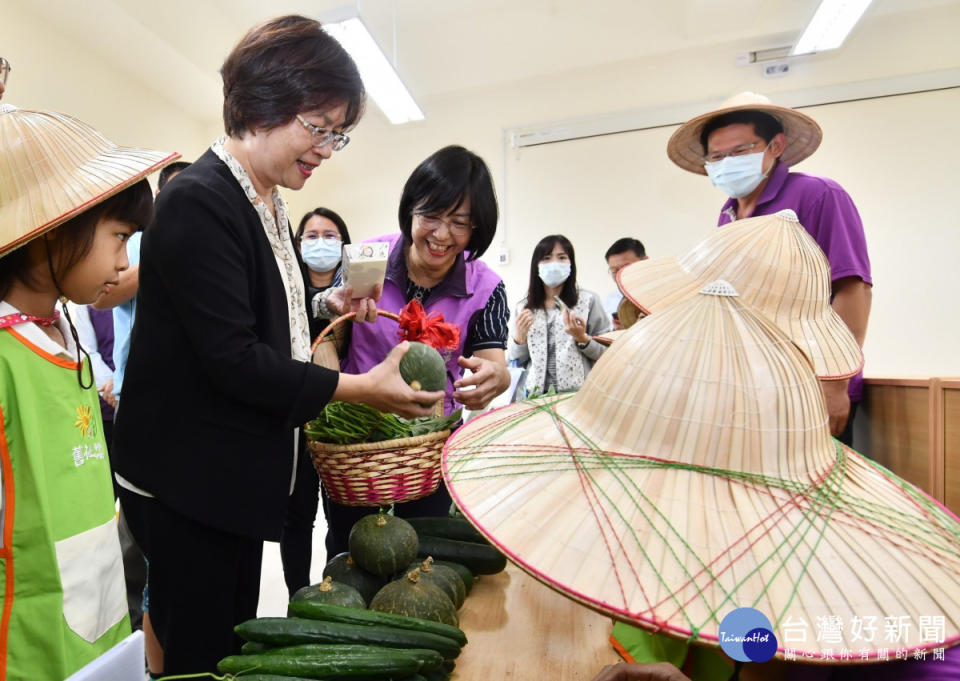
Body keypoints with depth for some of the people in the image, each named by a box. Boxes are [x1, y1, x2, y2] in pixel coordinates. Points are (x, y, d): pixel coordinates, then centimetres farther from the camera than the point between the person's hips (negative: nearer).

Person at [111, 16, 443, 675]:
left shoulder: (270, 205, 9)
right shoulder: (199, 201, -18)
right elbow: (232, 358, -24)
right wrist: (359, 387, -21)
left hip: (241, 474, 8)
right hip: (186, 483, -8)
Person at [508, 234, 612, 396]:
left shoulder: (588, 301, -1)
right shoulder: (523, 308, 6)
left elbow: (608, 354, 0)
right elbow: (515, 362, 10)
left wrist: (582, 339, -16)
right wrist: (519, 337, -7)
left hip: (578, 393, -1)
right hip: (536, 394, 2)